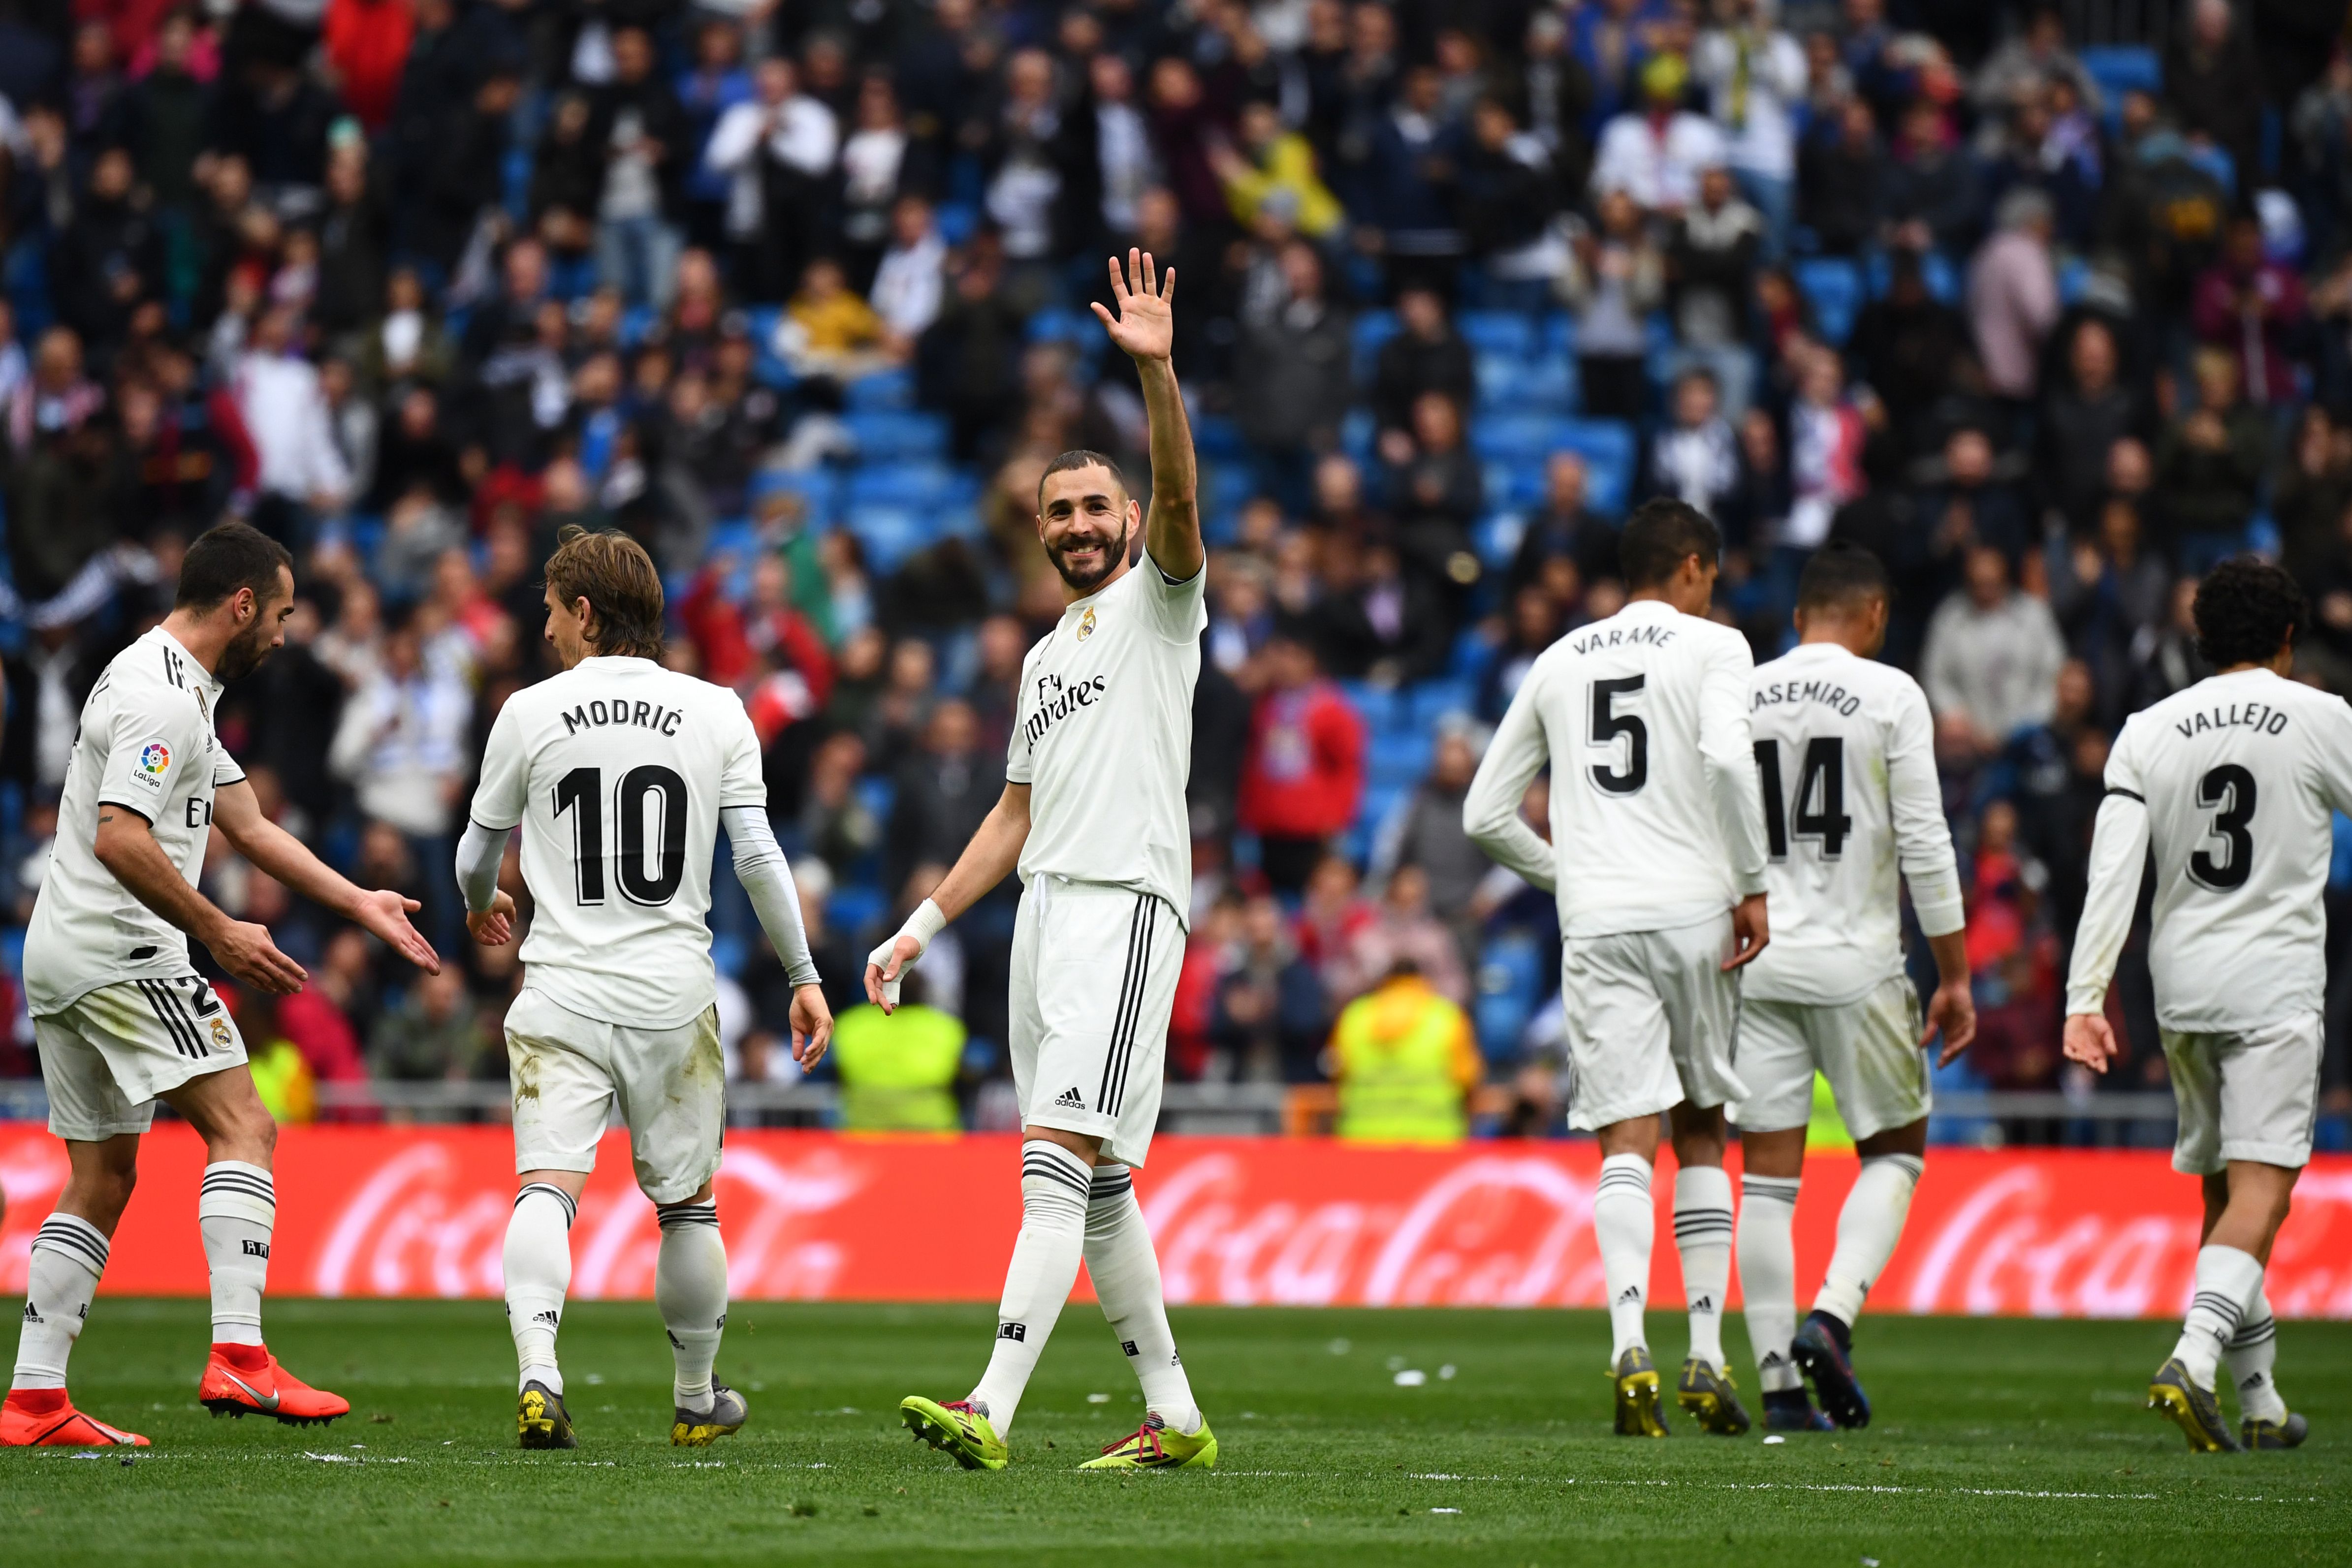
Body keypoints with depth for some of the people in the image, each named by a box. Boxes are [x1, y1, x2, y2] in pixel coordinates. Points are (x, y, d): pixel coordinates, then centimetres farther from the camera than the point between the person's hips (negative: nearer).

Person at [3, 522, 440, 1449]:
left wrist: (360, 906, 26)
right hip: (120, 951, -11)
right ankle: (238, 1356, -24)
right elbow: (120, 839, -25)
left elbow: (248, 826, 26)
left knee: (102, 1180, 11)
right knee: (243, 1128, -12)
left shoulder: (174, 689, 20)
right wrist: (217, 932, -19)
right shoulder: (163, 699, -14)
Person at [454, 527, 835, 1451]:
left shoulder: (531, 712, 1)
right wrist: (804, 976, 7)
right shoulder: (715, 713, 4)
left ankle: (537, 1370, -30)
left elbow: (478, 849, 13)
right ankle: (697, 1400, 25)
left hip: (563, 992, -1)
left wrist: (482, 907, 36)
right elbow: (758, 857, -1)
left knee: (546, 1184, -9)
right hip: (674, 993, 1)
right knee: (687, 1201, 14)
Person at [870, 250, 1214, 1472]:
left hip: (1127, 901, -9)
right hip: (1044, 907, 9)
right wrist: (920, 929, 21)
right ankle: (1174, 1419, 15)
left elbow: (1178, 499, -17)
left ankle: (993, 1409, -28)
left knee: (1057, 1158, -18)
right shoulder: (1046, 658, 25)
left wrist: (1156, 374, -31)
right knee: (1095, 1184, 9)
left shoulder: (1159, 600, 3)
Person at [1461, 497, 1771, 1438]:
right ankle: (1706, 1353, 7)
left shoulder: (1559, 663, 17)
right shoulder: (1712, 647, 4)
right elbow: (1728, 759, -17)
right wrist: (1754, 886, -10)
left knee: (1625, 1140, -5)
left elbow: (1486, 815, 16)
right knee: (1701, 1132, 12)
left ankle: (1630, 1346, -25)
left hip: (1595, 923, 2)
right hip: (1694, 908, -2)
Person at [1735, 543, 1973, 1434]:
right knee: (1895, 1150, 12)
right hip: (1854, 961, -3)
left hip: (1755, 961, 3)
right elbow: (1924, 844, -7)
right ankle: (1831, 1318, -8)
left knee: (1767, 1173, 5)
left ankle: (1778, 1378, 2)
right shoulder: (1890, 696, -5)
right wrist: (1954, 976, -1)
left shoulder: (1738, 699, 6)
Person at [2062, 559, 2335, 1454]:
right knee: (2260, 1189, -10)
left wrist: (2086, 996, -4)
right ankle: (2195, 1359, -31)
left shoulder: (2148, 734, 5)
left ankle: (2260, 1404, 16)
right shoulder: (2321, 720, -5)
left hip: (2181, 980, 5)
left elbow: (2113, 872, -2)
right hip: (2276, 982, -5)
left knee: (2223, 1189, 13)